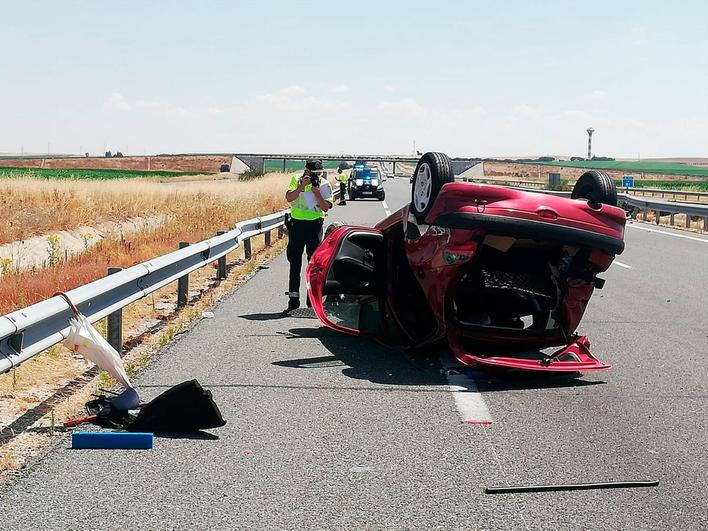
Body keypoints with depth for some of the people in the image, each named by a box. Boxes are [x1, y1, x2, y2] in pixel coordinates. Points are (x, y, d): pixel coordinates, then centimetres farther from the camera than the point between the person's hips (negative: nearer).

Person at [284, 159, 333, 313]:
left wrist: (317, 192, -18)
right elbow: (289, 198, -13)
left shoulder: (324, 185, 0)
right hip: (297, 224, 0)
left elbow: (326, 207, -8)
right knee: (295, 261, 3)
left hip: (314, 225, 0)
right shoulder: (296, 181, 1)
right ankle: (293, 299, 8)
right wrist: (302, 186, -21)